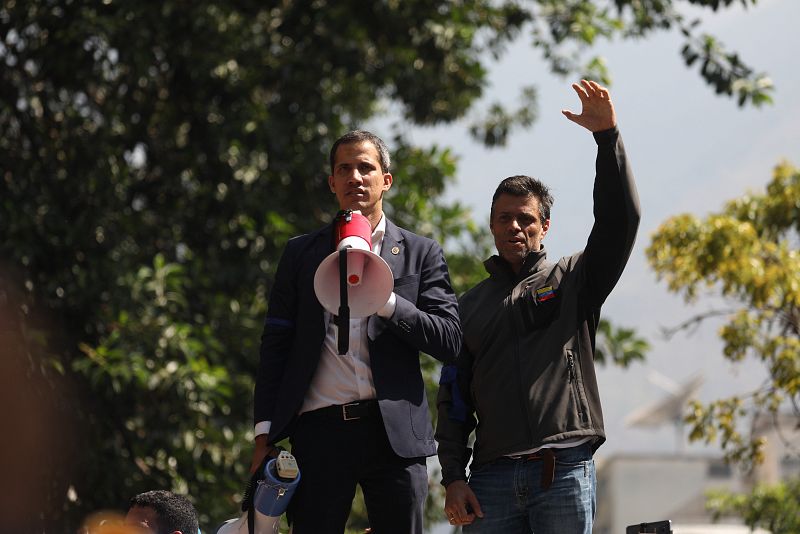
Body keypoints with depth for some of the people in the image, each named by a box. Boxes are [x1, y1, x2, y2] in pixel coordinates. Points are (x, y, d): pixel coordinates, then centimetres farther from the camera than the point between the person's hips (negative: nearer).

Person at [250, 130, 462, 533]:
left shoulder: (420, 254, 11)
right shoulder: (300, 254, 14)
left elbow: (449, 342, 2)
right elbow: (275, 346, 11)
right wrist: (264, 435, 3)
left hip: (395, 433, -1)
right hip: (320, 430, 1)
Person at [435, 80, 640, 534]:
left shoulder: (572, 280, 11)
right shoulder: (472, 305, 19)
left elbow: (620, 220, -4)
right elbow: (453, 398, 15)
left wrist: (608, 136, -12)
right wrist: (453, 478, 4)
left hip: (565, 468, -2)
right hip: (492, 477, 3)